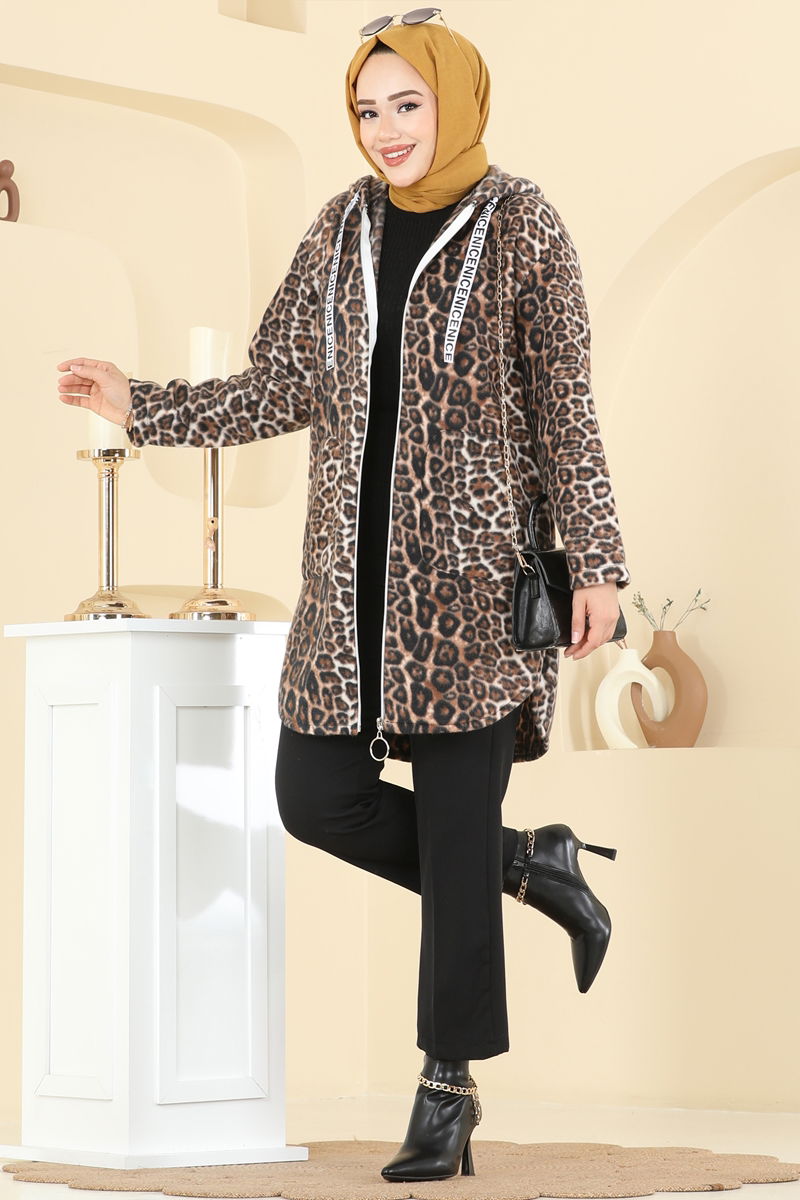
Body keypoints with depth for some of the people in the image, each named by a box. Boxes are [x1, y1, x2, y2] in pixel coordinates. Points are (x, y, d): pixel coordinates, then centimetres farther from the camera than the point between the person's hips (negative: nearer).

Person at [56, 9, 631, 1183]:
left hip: (473, 567, -5)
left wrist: (597, 562, -6)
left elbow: (564, 410, -1)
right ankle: (531, 867, 21)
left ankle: (449, 1086, 7)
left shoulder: (521, 227, -1)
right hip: (356, 570, 5)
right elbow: (282, 391, 10)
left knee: (455, 826, -4)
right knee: (316, 794, 0)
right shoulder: (341, 229, 11)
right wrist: (139, 405, 1)